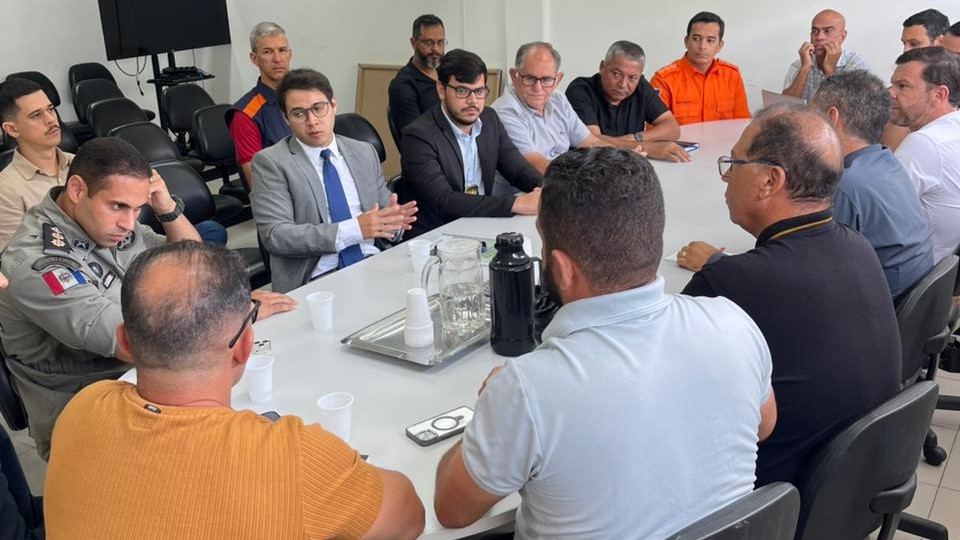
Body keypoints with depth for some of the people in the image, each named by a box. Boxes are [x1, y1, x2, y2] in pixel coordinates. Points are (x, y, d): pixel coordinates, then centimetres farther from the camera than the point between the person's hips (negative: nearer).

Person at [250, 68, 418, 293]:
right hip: (318, 278, -4)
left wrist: (393, 221, -5)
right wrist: (353, 230, -18)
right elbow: (275, 235, -10)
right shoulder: (271, 162, 1)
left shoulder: (364, 152, 16)